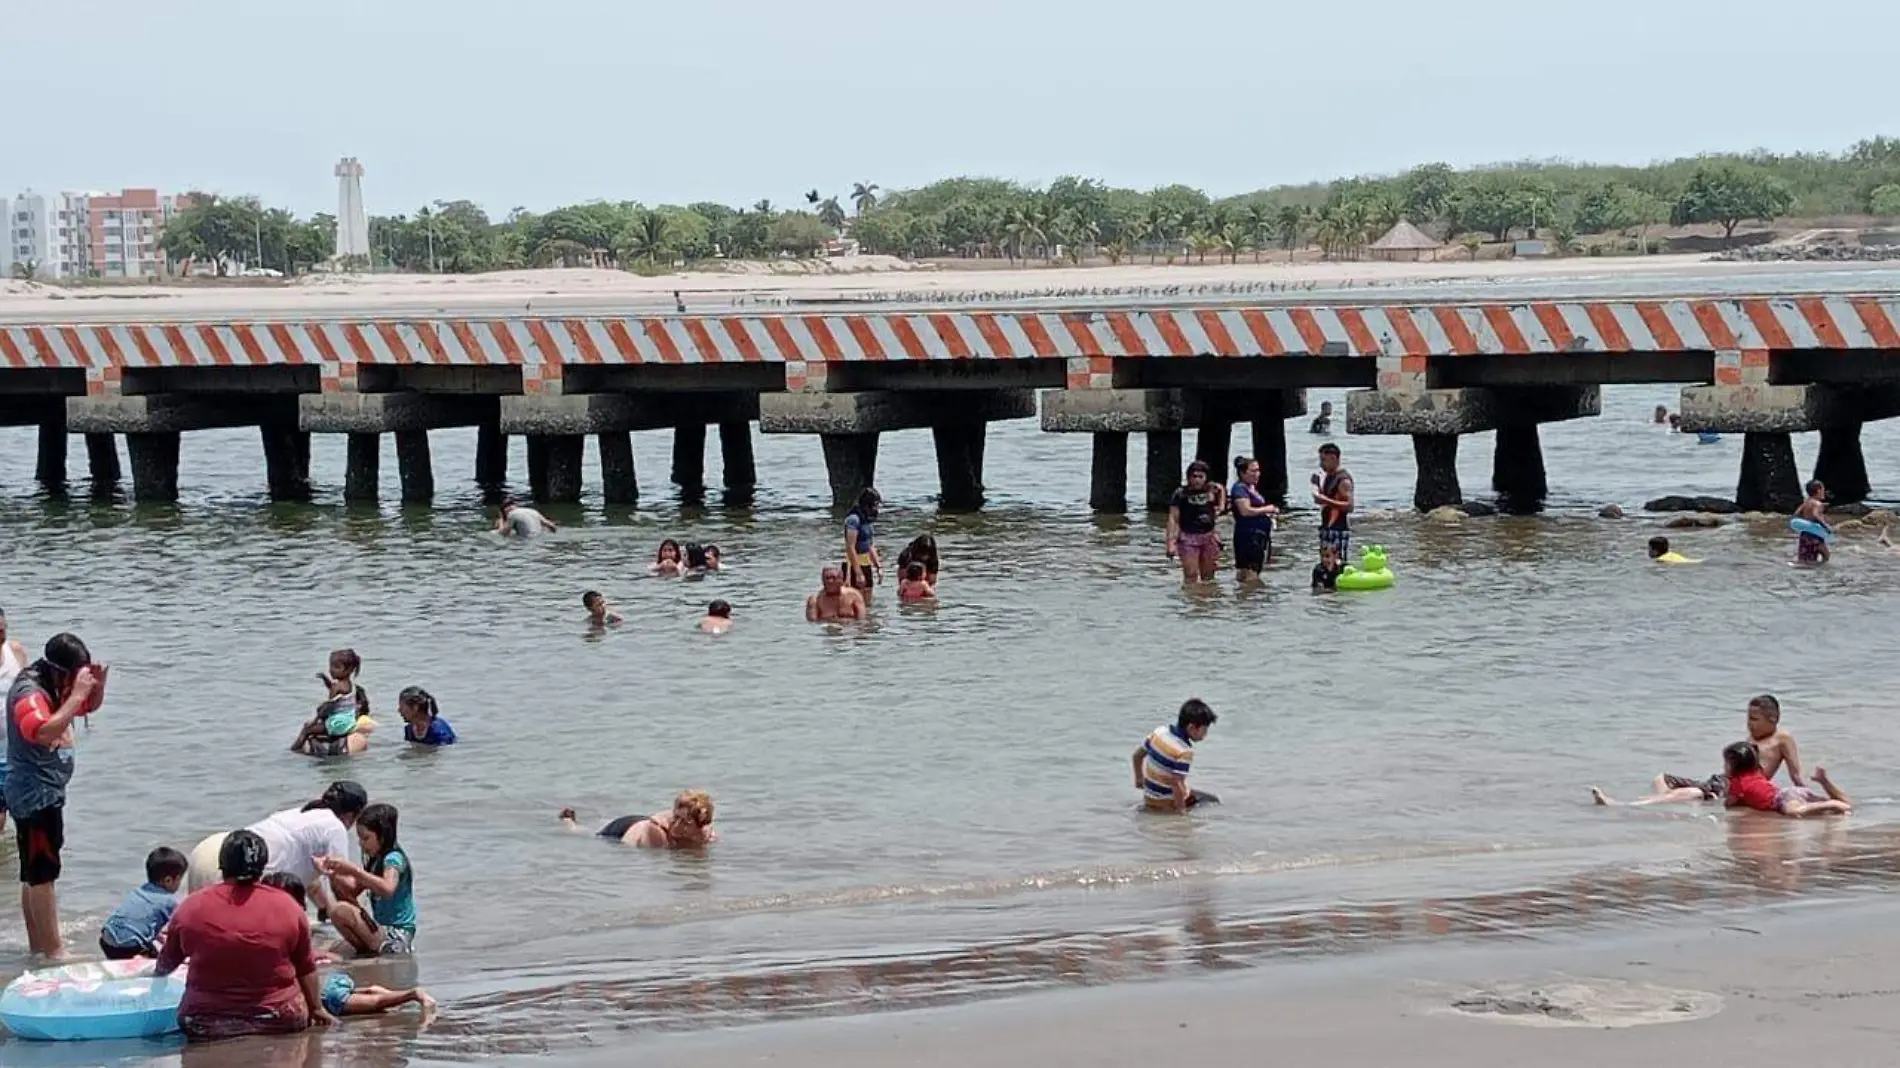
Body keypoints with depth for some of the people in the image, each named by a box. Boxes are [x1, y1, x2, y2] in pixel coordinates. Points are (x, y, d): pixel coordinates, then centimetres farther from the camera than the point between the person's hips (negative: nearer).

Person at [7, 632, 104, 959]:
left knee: (34, 873, 15)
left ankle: (38, 944, 22)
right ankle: (53, 950, -9)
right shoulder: (29, 693, -20)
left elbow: (89, 707, 25)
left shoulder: (55, 688, 10)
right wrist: (77, 693, -34)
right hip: (35, 793, -10)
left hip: (47, 792, 10)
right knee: (42, 873, -9)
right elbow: (45, 731, -38)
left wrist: (97, 684, 3)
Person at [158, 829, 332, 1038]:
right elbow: (306, 968, 5)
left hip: (206, 1026, 0)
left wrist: (157, 973, 35)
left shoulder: (190, 908, -4)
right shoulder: (286, 906, -4)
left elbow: (166, 964, 13)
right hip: (279, 1020, 0)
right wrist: (317, 1009, 19)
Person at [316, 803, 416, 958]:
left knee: (341, 911, -25)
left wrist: (353, 870, -35)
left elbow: (387, 889, -34)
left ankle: (379, 949, -8)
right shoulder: (374, 861, 16)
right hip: (382, 930, 10)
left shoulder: (393, 859, -13)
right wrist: (334, 875, -5)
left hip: (396, 935, -10)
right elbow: (354, 890, 12)